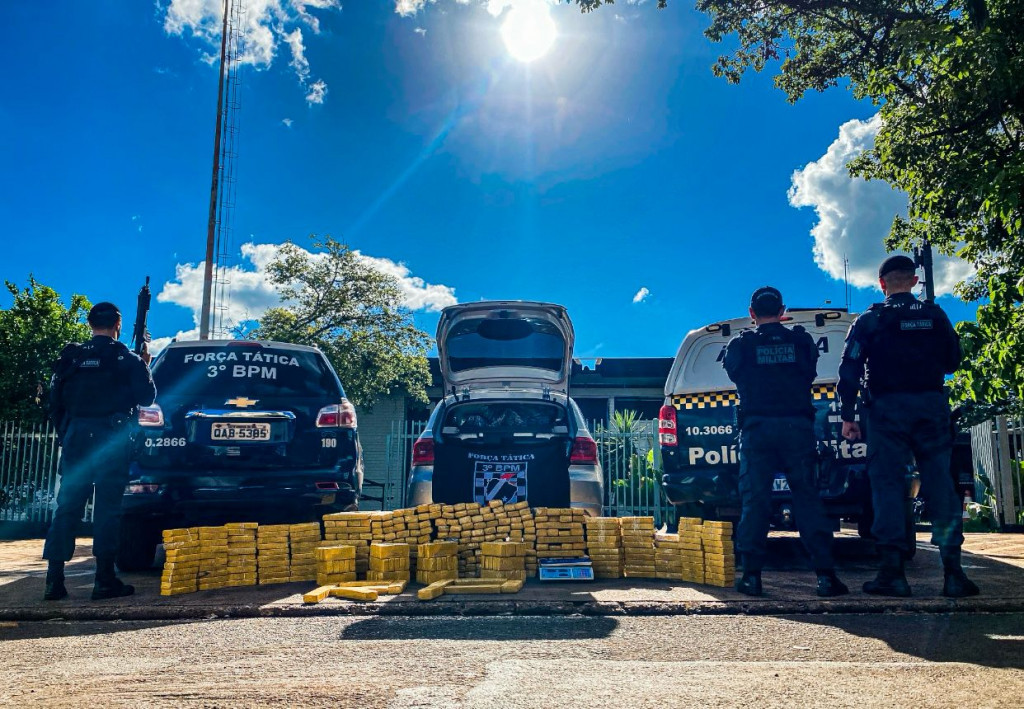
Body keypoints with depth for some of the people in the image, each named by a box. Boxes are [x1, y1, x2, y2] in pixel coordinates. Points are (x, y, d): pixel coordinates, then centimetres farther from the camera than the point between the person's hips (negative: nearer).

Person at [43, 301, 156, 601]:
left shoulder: (71, 357, 8)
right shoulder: (128, 359, -1)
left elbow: (55, 403, 11)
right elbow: (146, 397, 1)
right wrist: (145, 367, 16)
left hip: (76, 439, 3)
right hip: (113, 441, -3)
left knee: (67, 506, 7)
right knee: (107, 508, -1)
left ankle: (54, 579, 5)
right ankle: (105, 580, 0)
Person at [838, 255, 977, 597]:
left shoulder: (868, 321, 1)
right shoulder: (935, 315, 8)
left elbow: (850, 370, -5)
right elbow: (952, 363, 15)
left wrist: (848, 416, -3)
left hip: (888, 408, -2)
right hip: (931, 406, 2)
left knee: (888, 484, -1)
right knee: (940, 483, 3)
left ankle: (892, 572, -5)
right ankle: (953, 571, 1)